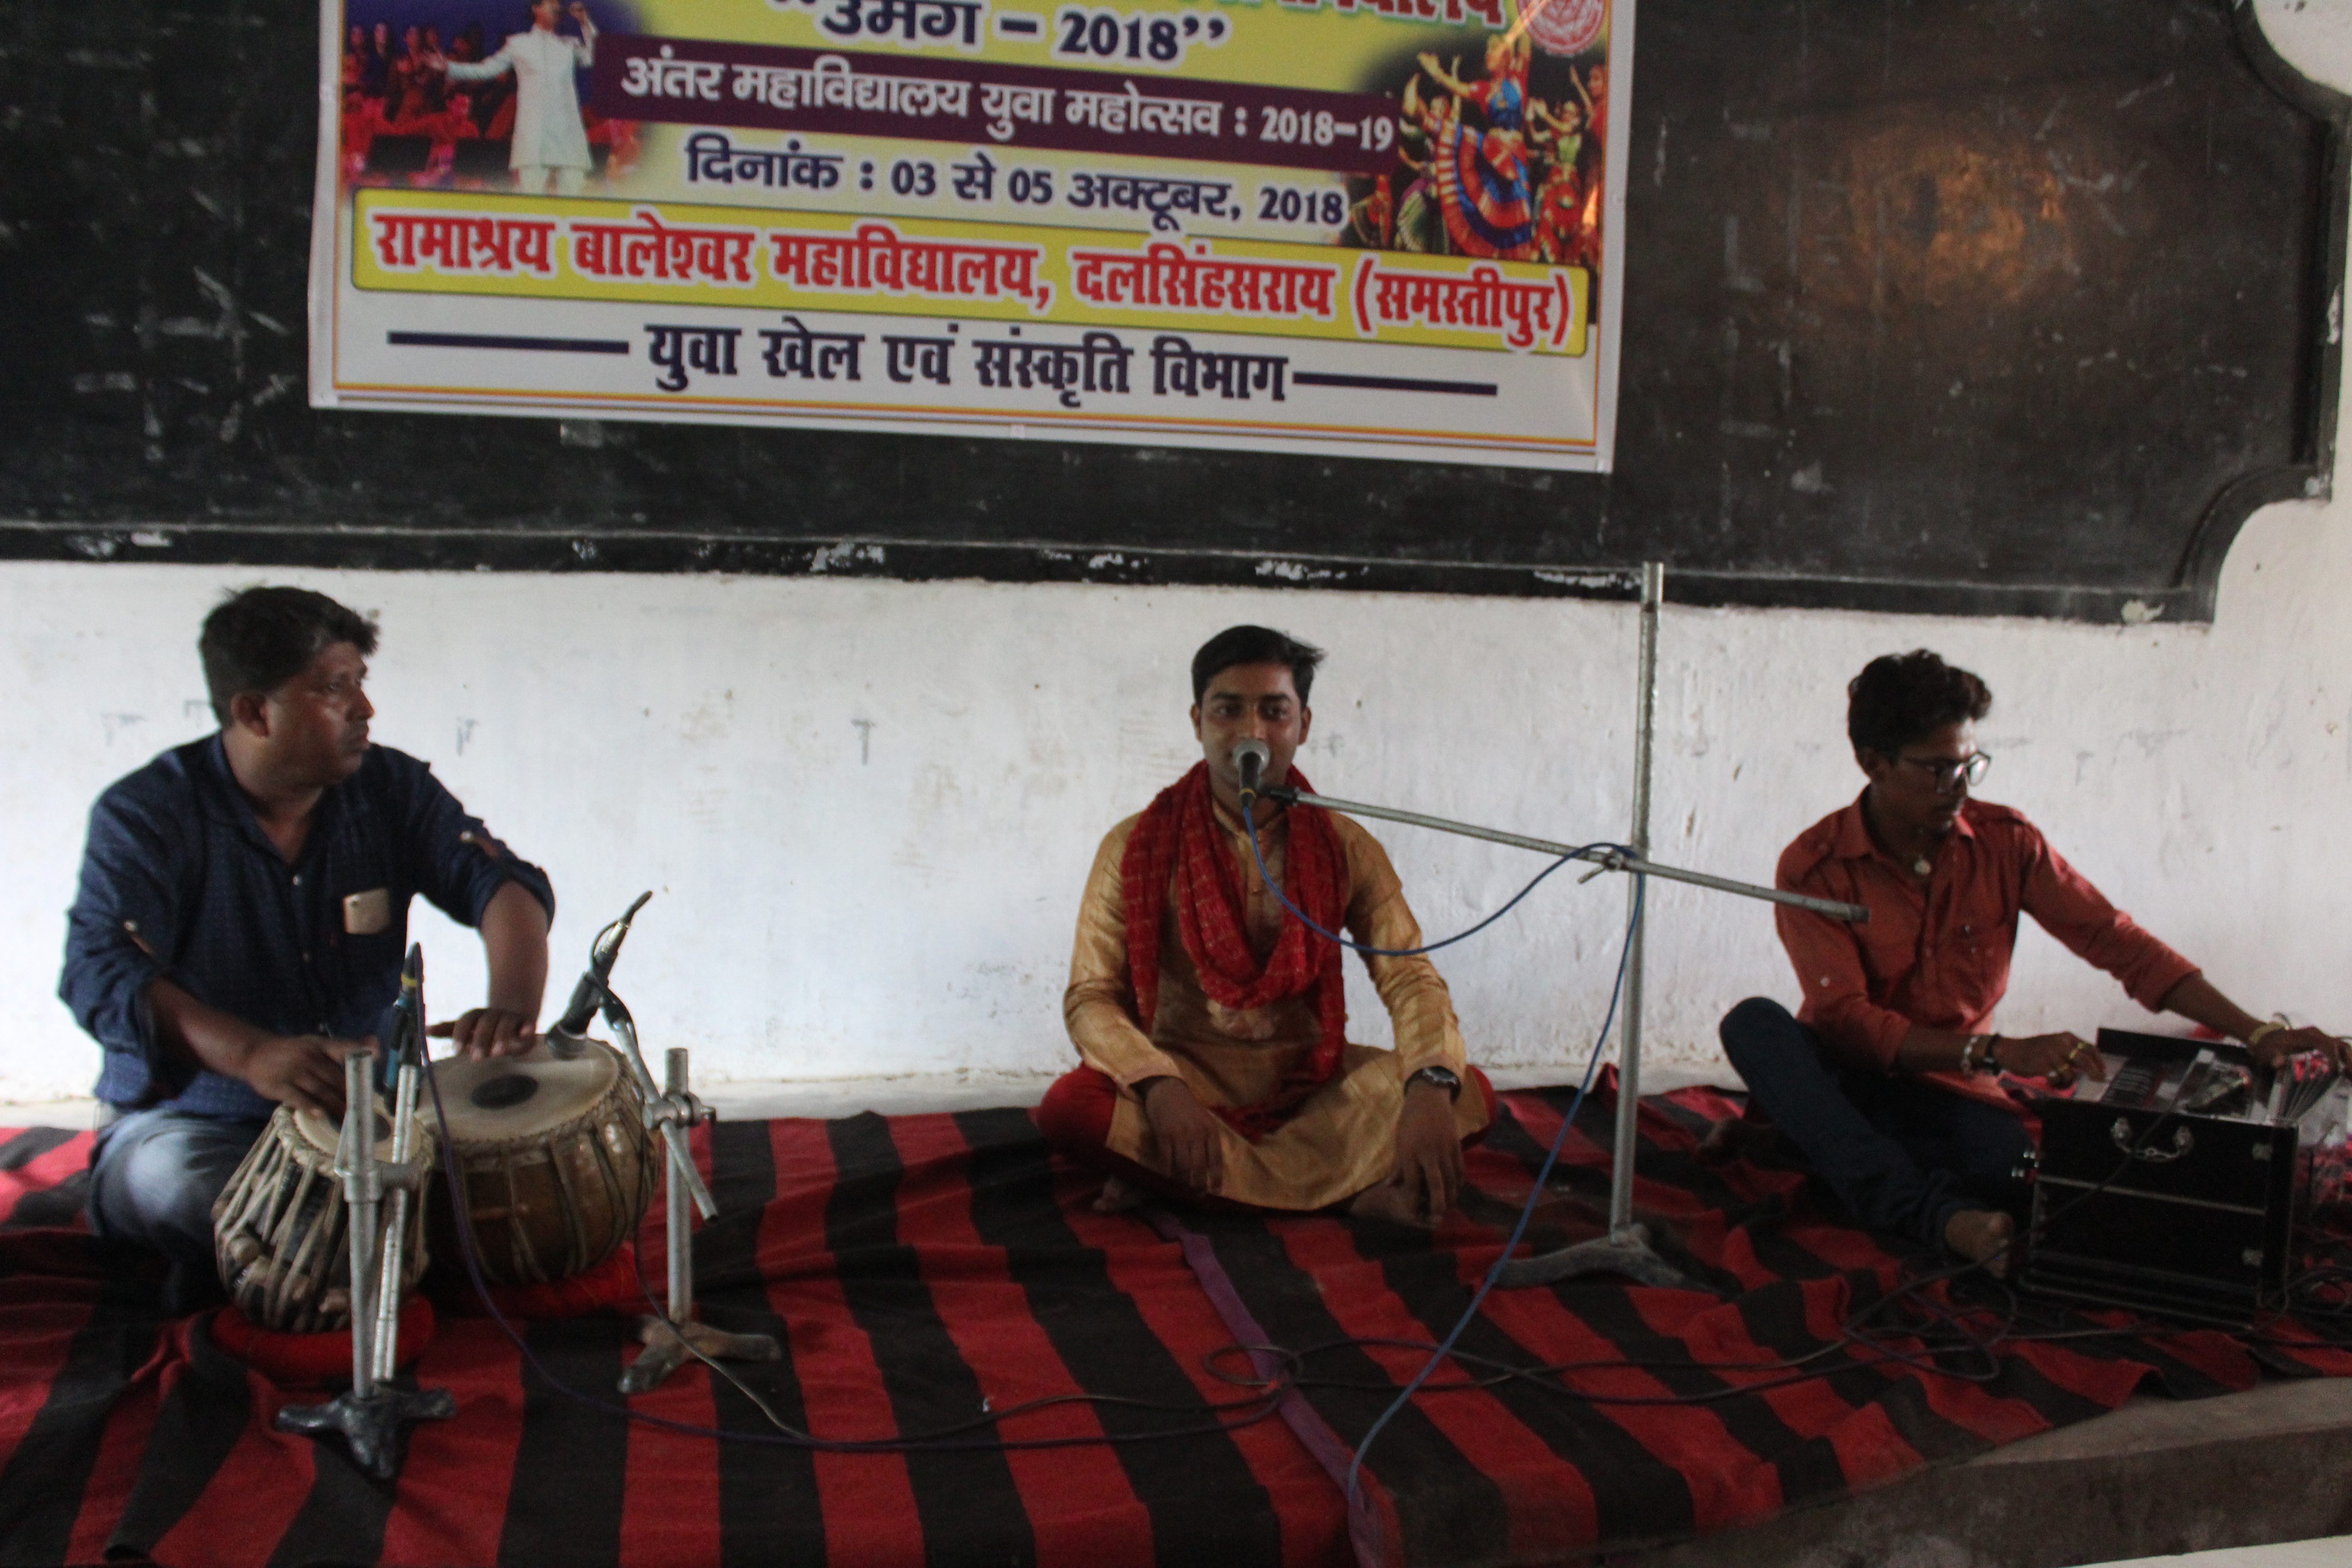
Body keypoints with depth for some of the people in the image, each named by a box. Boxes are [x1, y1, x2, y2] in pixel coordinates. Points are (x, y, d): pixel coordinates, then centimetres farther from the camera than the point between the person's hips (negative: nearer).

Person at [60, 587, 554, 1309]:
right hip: (190, 1121, -4)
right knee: (171, 1181, -37)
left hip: (366, 1111, 4)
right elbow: (100, 972, -24)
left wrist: (511, 1006, -32)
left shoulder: (391, 788, 1)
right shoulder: (144, 816, -10)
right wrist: (254, 1054, -42)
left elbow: (503, 882, -8)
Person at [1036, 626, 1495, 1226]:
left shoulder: (1346, 848, 0)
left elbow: (1410, 978, -9)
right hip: (1189, 1080, -2)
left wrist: (1431, 1090, -31)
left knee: (1471, 1094, -22)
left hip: (1312, 1082, 3)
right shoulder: (1136, 847, -5)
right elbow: (1090, 996, -11)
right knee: (1067, 1106, -32)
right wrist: (1160, 1089, -32)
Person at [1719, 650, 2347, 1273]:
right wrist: (1998, 1051, -32)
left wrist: (2256, 1033, -11)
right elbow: (1847, 1019, -21)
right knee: (1753, 1023, -36)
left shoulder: (2006, 841, -1)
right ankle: (1942, 1215, -45)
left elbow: (2117, 940, -1)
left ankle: (1805, 1129, -18)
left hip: (1949, 1089, 1)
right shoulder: (1813, 867, -12)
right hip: (1844, 1073, 0)